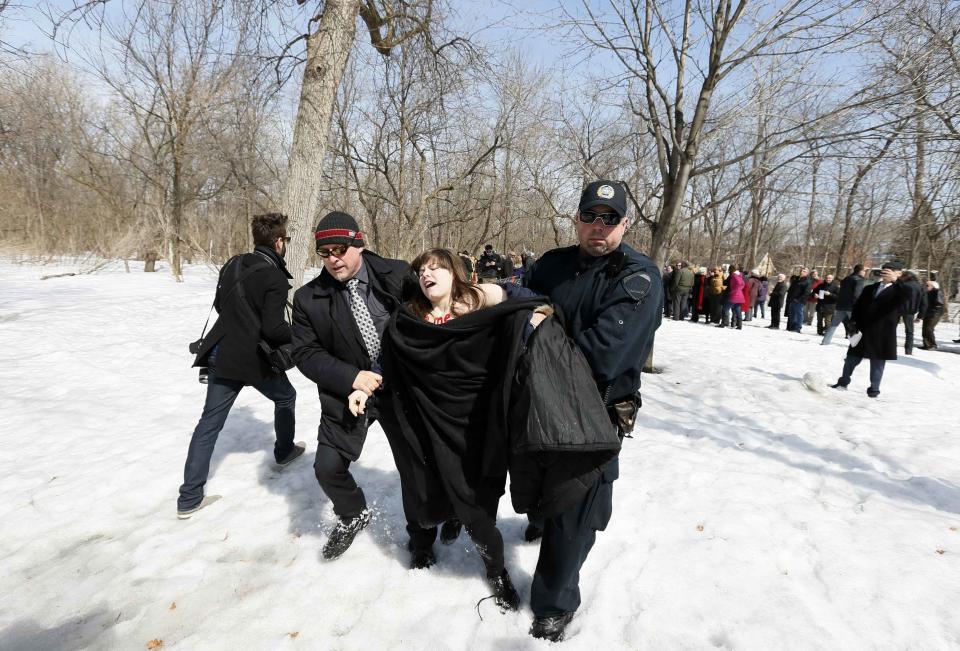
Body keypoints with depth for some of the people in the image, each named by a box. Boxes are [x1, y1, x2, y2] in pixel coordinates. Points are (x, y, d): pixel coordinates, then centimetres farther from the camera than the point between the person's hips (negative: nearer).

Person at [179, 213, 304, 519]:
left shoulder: (233, 264, 5)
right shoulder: (275, 278, -17)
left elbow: (219, 304, 16)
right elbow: (274, 327, -21)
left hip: (221, 355, 6)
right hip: (255, 360, -6)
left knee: (209, 422, 8)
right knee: (285, 397, 24)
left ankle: (189, 497, 11)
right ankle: (284, 451, 42)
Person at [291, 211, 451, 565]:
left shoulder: (397, 275, -9)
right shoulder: (309, 298, -6)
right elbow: (305, 353, -5)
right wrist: (351, 377, -17)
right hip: (347, 390, 1)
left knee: (417, 463, 6)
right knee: (328, 466, -5)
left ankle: (421, 535, 33)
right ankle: (353, 515, 29)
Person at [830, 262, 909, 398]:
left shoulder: (899, 290, -1)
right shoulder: (870, 289, 14)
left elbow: (908, 295, -25)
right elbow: (857, 306, 14)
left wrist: (895, 281, -33)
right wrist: (856, 324, 3)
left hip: (883, 334, -4)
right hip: (863, 331, 4)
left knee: (878, 362, 3)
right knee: (852, 359, 11)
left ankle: (874, 388, 14)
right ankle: (843, 382, 24)